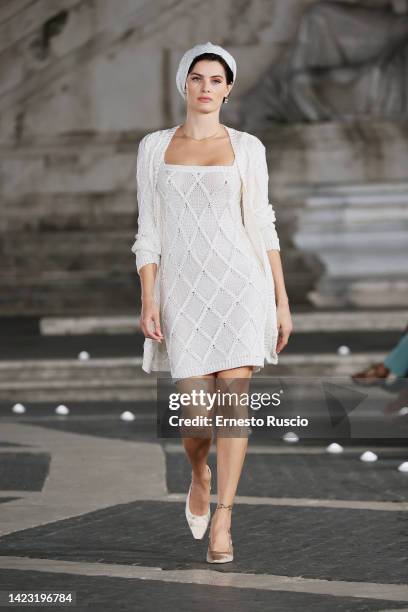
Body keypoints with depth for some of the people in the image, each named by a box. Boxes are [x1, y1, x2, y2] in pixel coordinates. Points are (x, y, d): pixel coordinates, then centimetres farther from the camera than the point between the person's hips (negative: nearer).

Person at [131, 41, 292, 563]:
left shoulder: (246, 148, 6)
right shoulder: (154, 147, 7)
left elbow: (261, 226, 6)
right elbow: (149, 231, 5)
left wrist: (283, 301, 2)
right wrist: (148, 300, -5)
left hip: (239, 283, 0)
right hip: (183, 288, 1)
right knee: (197, 417, -2)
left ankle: (222, 523, -2)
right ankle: (200, 476, 34)